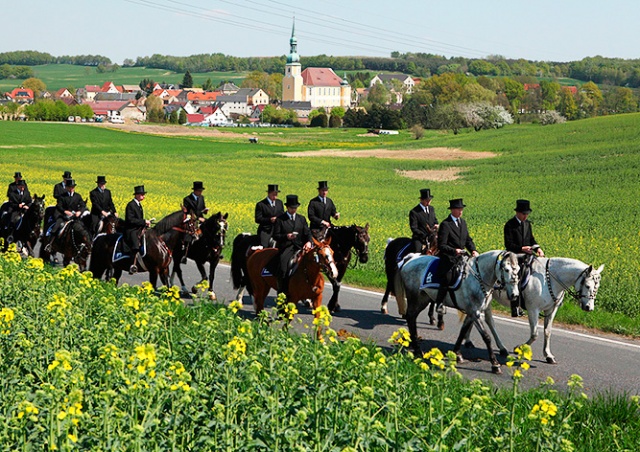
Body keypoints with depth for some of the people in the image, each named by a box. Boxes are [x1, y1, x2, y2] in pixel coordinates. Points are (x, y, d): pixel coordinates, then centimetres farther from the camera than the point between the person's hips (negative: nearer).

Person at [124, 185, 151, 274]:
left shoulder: (139, 205, 18)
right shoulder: (131, 205, -10)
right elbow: (130, 220, -19)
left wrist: (146, 223, 6)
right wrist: (144, 221, -18)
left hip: (139, 230, 10)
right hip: (131, 231, -10)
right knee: (136, 245, -28)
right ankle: (133, 265, -31)